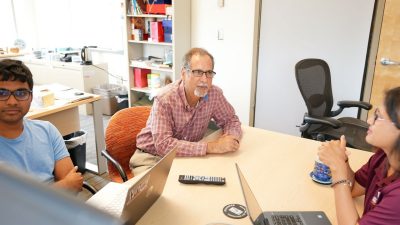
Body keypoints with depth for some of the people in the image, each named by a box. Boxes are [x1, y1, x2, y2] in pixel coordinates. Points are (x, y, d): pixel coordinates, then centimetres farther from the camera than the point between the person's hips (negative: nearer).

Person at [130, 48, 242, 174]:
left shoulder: (214, 94, -10)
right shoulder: (165, 99, -24)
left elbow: (230, 120, 5)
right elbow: (163, 145, -32)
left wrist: (232, 137, -20)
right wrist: (210, 147, -37)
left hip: (187, 157, 5)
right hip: (152, 157, -4)